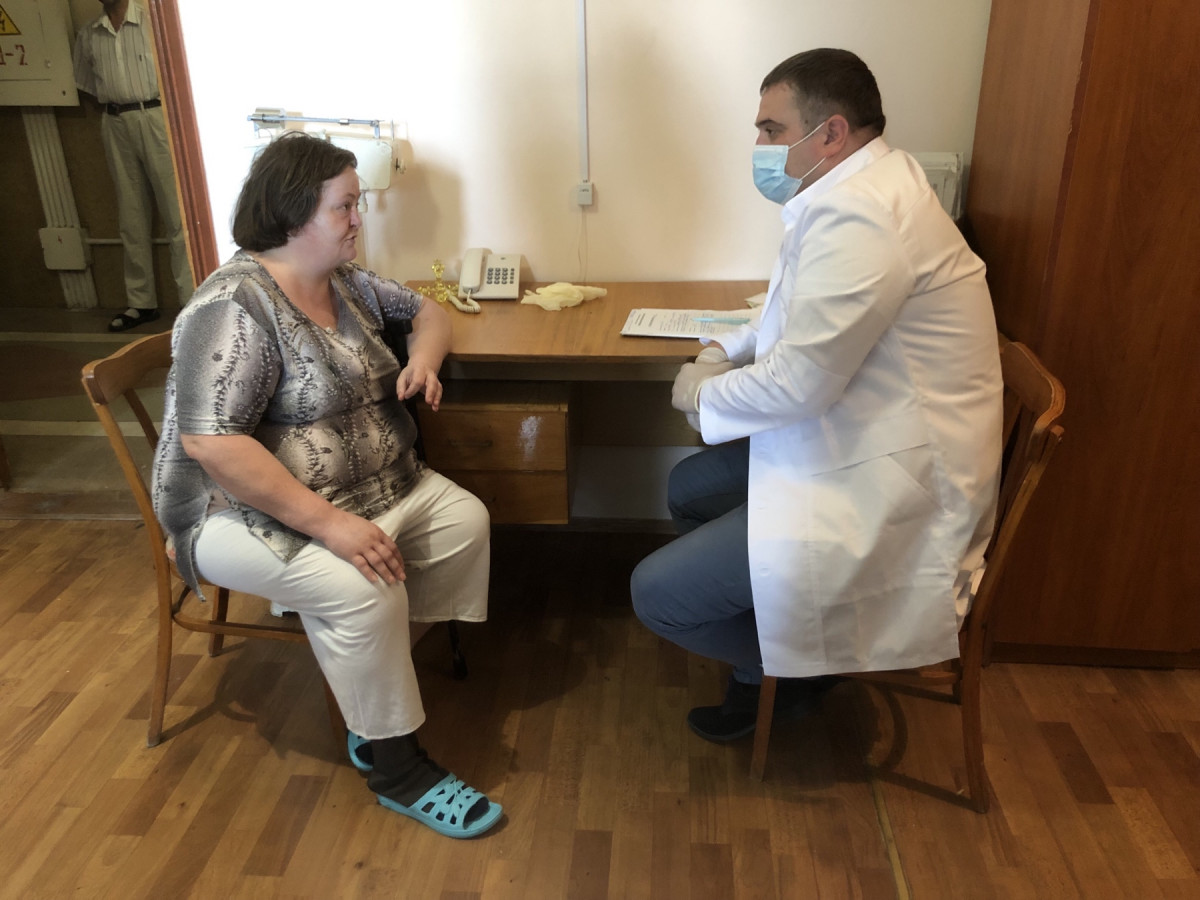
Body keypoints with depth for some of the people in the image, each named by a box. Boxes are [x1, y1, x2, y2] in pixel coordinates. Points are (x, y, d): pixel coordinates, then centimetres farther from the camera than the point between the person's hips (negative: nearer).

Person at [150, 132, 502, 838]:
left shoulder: (346, 281, 5)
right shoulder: (236, 308, -22)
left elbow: (428, 310, 19)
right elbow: (211, 442, -30)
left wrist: (424, 357, -6)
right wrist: (330, 524, -33)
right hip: (248, 508, -8)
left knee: (466, 521, -4)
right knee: (363, 589, -30)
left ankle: (380, 682, 4)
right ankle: (396, 768, -8)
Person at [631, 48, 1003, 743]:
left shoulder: (857, 218, -26)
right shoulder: (863, 188, 9)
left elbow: (799, 384, -26)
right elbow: (804, 316, 22)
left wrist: (702, 394, -7)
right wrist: (724, 351, 5)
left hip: (890, 488, -11)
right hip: (860, 443, 11)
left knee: (658, 594, -11)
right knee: (689, 488, 23)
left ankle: (791, 670, 16)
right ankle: (765, 641, 33)